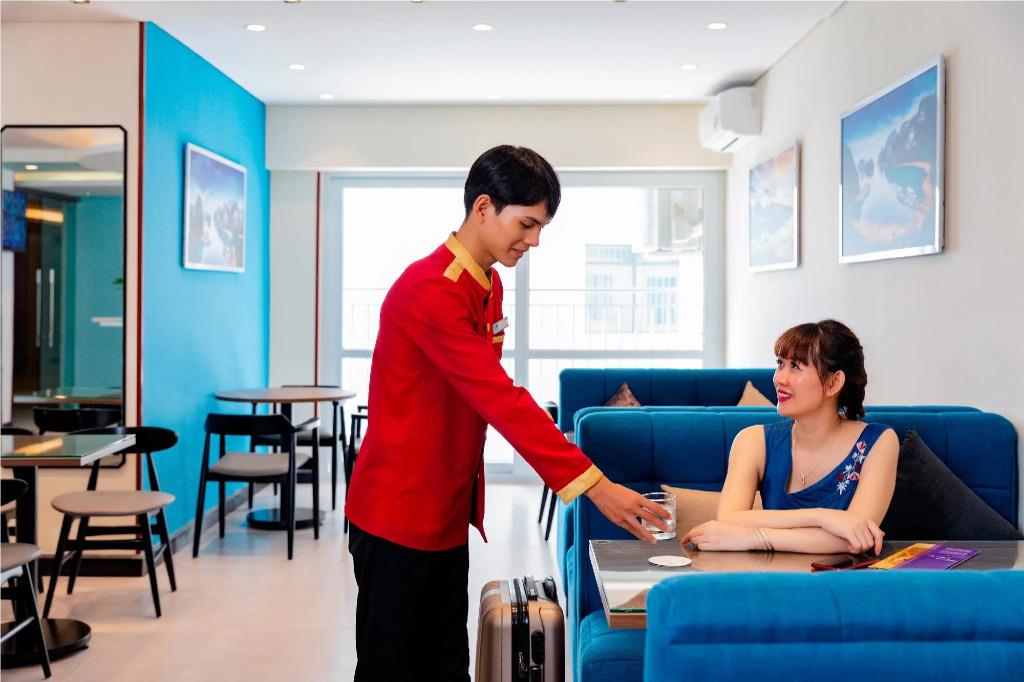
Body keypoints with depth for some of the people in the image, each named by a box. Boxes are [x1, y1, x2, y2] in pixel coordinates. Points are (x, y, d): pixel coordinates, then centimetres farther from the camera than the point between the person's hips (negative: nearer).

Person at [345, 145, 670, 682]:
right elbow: (501, 400, -29)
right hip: (399, 514, -9)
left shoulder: (488, 285, 8)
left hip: (447, 511, 9)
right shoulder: (432, 292, -23)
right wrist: (590, 482, -29)